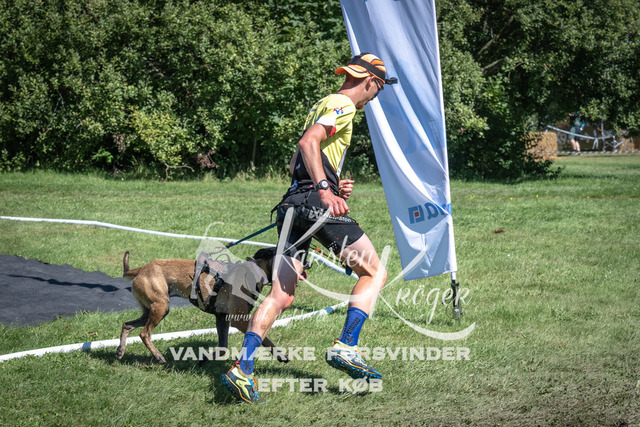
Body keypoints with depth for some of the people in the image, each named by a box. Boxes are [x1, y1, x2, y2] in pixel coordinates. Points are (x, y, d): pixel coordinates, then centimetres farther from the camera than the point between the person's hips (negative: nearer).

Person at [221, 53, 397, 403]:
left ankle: (242, 368, -8)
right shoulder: (342, 105, -1)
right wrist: (324, 190, -25)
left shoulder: (322, 105, 28)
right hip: (315, 203, -9)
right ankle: (344, 347, -7)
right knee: (375, 272, 4)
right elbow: (307, 143, -18)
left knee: (281, 296, 2)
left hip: (291, 203, 9)